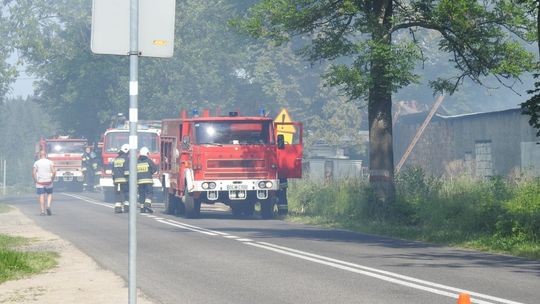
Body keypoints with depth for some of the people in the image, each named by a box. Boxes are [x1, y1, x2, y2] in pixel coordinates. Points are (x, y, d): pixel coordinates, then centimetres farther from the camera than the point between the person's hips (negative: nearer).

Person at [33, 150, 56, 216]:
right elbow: (54, 172, -10)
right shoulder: (50, 162, 0)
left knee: (41, 196, 3)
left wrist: (35, 180, 5)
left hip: (40, 183, 0)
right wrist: (52, 179, 3)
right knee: (49, 194, 16)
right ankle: (48, 206, -4)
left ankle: (43, 211, -3)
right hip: (48, 182, 0)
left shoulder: (36, 163, 0)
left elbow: (33, 173, -7)